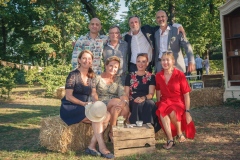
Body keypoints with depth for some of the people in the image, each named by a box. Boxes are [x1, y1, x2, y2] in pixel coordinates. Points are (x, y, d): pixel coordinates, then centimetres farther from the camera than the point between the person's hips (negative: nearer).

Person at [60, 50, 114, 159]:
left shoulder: (90, 76, 12)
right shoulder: (73, 75, -9)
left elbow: (93, 94, 5)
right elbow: (68, 96, -14)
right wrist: (83, 103, -26)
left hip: (84, 108, 7)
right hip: (70, 108, -7)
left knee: (106, 115, -18)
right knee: (97, 115, -29)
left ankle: (92, 146, -18)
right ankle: (102, 148, -23)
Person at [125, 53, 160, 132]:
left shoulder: (151, 77, 11)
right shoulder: (130, 76, 12)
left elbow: (151, 94, -1)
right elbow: (126, 94, 6)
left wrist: (143, 98, -23)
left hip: (147, 101, 0)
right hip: (133, 103, 0)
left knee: (150, 103, -35)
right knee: (138, 105, -35)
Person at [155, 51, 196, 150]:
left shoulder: (180, 75, -8)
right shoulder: (158, 76, 3)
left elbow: (186, 95, -6)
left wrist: (187, 112, -9)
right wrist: (159, 104, 9)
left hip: (178, 102, -2)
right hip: (165, 101, 3)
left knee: (172, 112, -36)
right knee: (161, 111, -33)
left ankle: (179, 133, -5)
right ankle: (170, 140, -25)